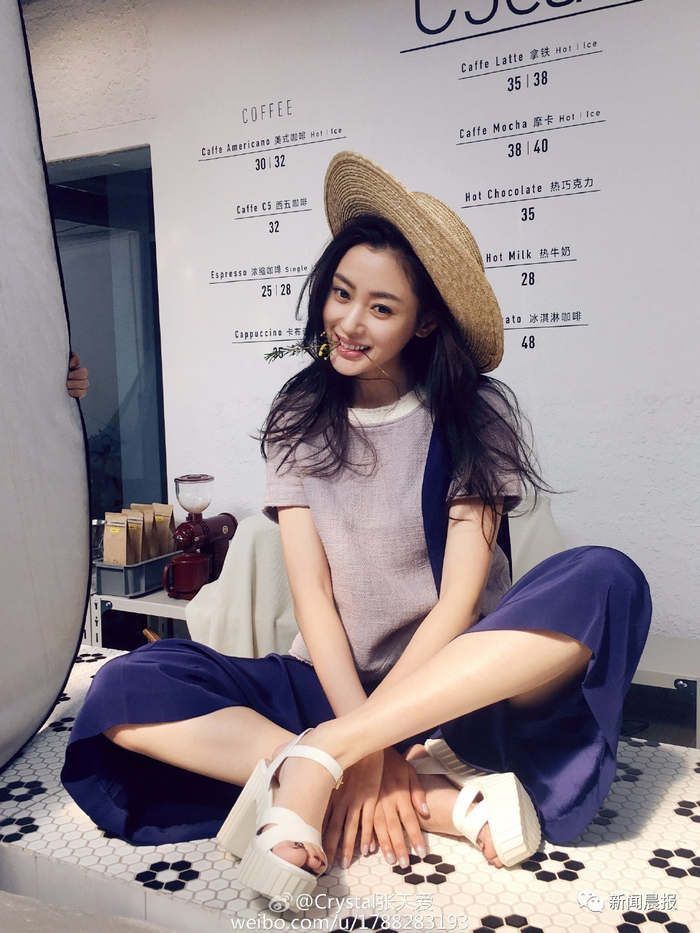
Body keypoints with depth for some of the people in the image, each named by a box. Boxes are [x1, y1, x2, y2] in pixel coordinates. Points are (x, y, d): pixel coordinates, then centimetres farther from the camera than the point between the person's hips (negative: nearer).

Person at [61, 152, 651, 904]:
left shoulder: (476, 417, -4)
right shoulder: (299, 417, 2)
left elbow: (461, 598, -12)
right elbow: (312, 593, -6)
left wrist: (338, 746, -19)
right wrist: (372, 750, -18)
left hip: (461, 686, -1)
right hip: (336, 684, 2)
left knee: (606, 582, -30)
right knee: (127, 691, -21)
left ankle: (314, 757, -27)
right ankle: (447, 801, -25)